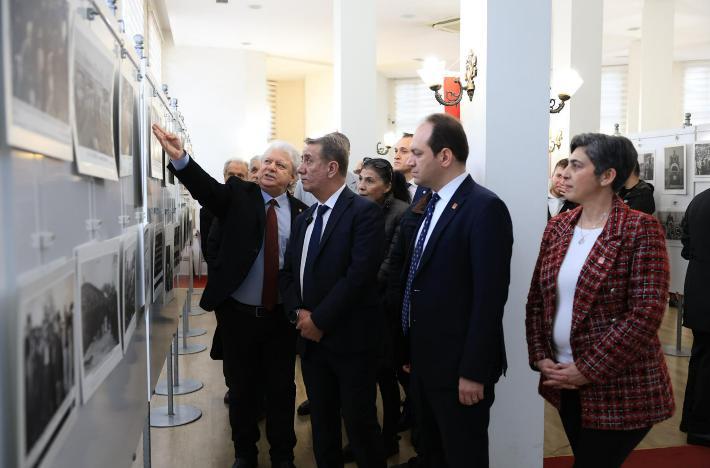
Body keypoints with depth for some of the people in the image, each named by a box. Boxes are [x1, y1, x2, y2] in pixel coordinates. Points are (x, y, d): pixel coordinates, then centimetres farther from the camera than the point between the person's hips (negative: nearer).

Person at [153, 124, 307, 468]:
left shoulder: (300, 211, 1)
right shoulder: (237, 195, -2)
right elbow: (204, 186, -21)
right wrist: (179, 157, -39)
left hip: (281, 316, 1)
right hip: (238, 313, 0)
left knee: (281, 388, 12)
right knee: (242, 388, 14)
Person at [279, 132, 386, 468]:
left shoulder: (364, 212, -11)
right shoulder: (304, 219, 13)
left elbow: (359, 274, -20)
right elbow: (288, 272, 13)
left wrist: (319, 319, -16)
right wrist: (298, 312, -5)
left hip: (350, 338, -7)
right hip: (310, 337, 7)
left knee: (359, 421, 5)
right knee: (321, 419, 17)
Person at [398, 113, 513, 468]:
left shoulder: (484, 208, -17)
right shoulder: (430, 205, 10)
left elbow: (489, 297, -21)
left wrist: (473, 372, -20)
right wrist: (411, 352, 13)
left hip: (459, 366, -8)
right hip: (425, 361, 8)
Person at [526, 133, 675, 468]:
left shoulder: (641, 229, -13)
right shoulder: (557, 227, 5)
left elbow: (645, 314, -19)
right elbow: (536, 299, 9)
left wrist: (588, 370, -18)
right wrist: (540, 358, -3)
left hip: (618, 388, -6)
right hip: (564, 382, 6)